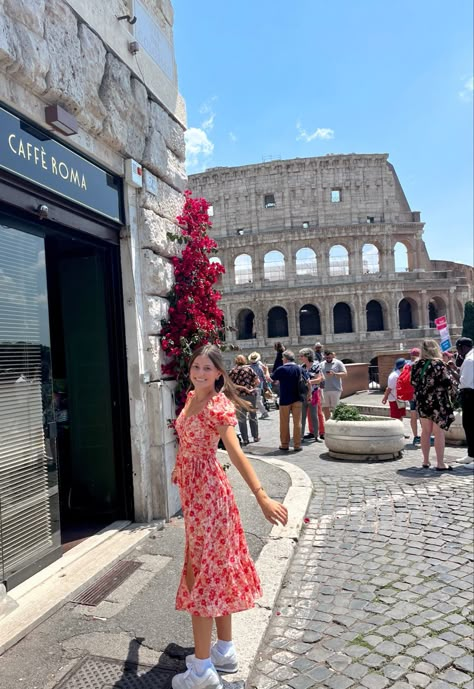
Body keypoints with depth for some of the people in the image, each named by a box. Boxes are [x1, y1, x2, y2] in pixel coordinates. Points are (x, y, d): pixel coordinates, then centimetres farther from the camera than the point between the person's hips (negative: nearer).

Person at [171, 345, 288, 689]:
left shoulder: (218, 407, -21)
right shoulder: (192, 397, 4)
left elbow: (236, 453, -31)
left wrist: (262, 498, -37)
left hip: (207, 492, -8)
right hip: (193, 490, 9)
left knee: (202, 571, 1)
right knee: (217, 566, 16)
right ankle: (225, 651, 32)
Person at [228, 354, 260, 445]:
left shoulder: (232, 371, -1)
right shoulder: (249, 369, 1)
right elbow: (258, 381, -5)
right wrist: (252, 387, 5)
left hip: (239, 396, -1)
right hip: (251, 394, 1)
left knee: (241, 418, 6)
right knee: (253, 416, 14)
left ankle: (245, 439, 6)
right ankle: (255, 437, 20)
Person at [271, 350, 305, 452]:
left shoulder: (281, 369, -8)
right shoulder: (299, 369, 0)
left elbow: (271, 378, 6)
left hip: (285, 400, -2)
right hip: (297, 399, 2)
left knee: (284, 423, 8)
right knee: (297, 423, 5)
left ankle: (284, 445, 14)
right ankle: (297, 445, 6)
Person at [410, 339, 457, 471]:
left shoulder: (416, 365, 3)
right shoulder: (438, 364, -12)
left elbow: (413, 382, 10)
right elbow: (447, 382, -12)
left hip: (422, 402, 5)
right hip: (438, 402, -5)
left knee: (426, 432, 13)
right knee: (439, 433, 0)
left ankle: (426, 461, 20)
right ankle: (440, 463, 2)